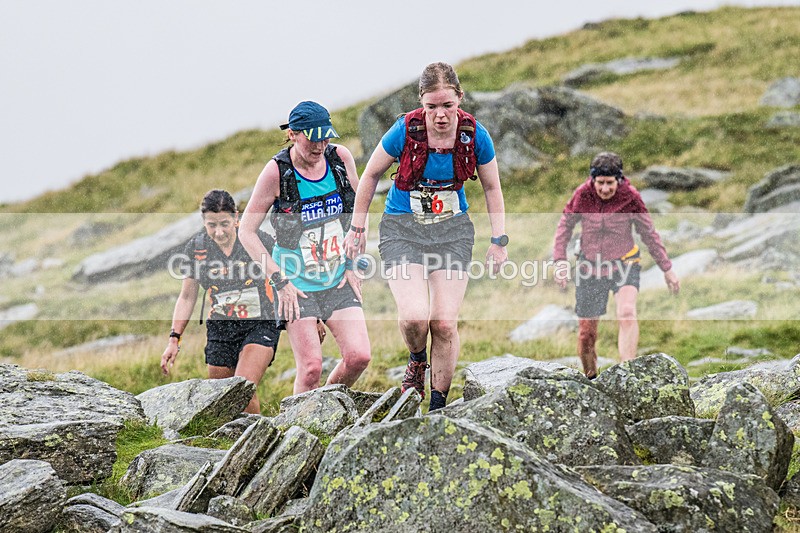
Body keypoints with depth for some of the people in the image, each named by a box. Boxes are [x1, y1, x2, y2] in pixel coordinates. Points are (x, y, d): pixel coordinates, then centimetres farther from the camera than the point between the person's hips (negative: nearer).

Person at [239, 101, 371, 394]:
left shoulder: (341, 158, -4)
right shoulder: (277, 171, -14)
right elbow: (246, 231, -8)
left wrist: (353, 266, 4)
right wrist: (280, 281, -13)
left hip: (338, 281, 4)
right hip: (296, 284, -4)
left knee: (359, 356, -7)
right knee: (311, 367, -11)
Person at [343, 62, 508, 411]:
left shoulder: (475, 135, -11)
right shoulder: (405, 131, -17)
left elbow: (492, 188, 6)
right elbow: (371, 175, 1)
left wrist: (499, 241, 6)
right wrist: (357, 229, 6)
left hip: (452, 230, 2)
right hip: (402, 227, -1)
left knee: (445, 323, -7)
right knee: (414, 316, -21)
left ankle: (438, 406, 9)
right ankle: (417, 360, 14)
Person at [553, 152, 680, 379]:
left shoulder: (630, 197, -11)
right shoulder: (583, 195, -9)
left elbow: (649, 233, 0)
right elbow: (565, 226, 5)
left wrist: (667, 269, 4)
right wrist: (560, 261, -5)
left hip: (624, 263, -2)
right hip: (590, 265, 2)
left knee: (627, 313, -29)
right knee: (586, 332, 2)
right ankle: (590, 378, 27)